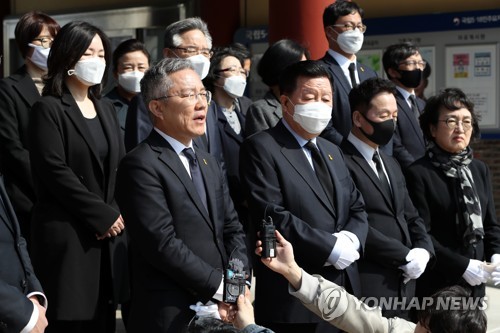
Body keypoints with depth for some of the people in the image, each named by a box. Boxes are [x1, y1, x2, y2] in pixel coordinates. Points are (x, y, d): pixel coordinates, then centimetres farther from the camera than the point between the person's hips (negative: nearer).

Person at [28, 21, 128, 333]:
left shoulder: (106, 109, 17)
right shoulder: (49, 109, -5)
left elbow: (121, 167, 14)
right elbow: (55, 172, -13)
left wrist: (116, 217, -2)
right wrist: (102, 216, -11)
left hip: (109, 235, 6)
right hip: (68, 236, -6)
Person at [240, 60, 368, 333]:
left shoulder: (332, 151, 19)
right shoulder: (261, 148, -7)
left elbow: (357, 208, 16)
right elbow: (272, 216, -17)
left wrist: (351, 239, -6)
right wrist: (331, 247, -17)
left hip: (344, 292, 7)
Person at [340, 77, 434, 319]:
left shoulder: (391, 164, 21)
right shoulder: (341, 163, -11)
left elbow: (411, 217, 21)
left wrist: (423, 250, 0)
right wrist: (406, 256, -14)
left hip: (403, 287, 8)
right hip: (367, 289, -8)